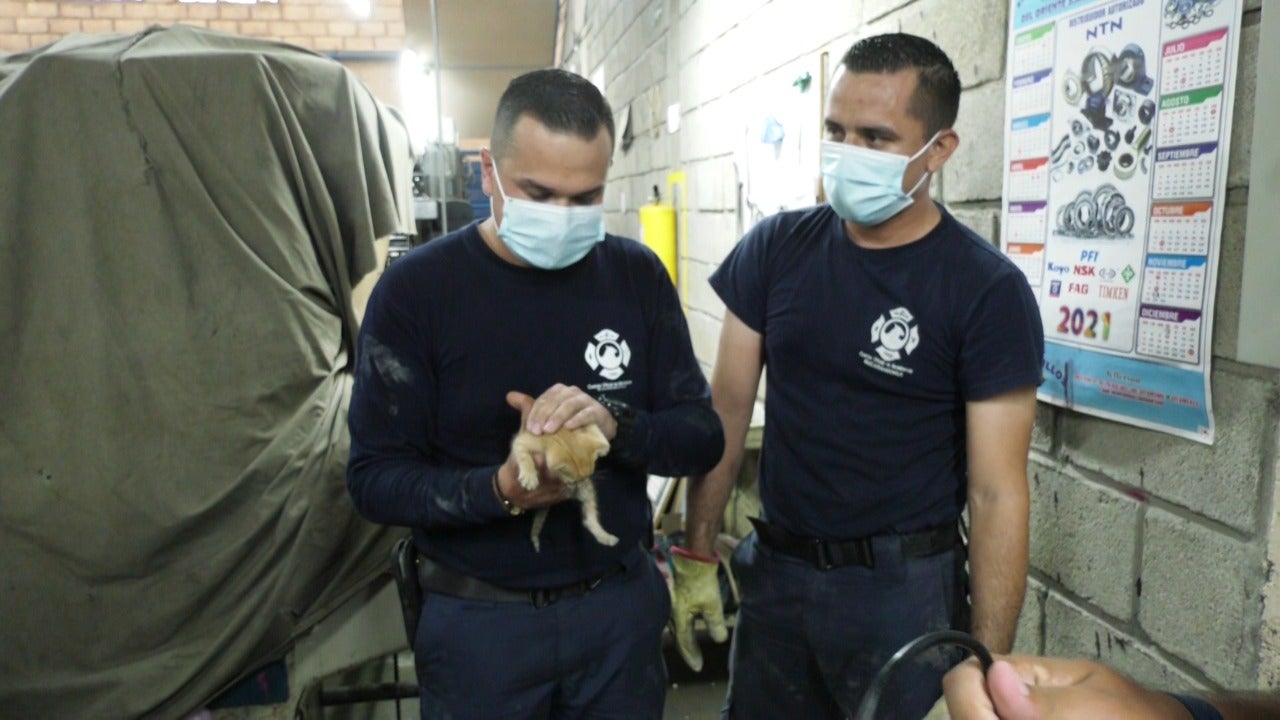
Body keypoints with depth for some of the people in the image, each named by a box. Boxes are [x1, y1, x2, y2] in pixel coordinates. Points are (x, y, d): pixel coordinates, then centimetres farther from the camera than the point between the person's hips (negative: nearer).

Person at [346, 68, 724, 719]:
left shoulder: (637, 275, -4)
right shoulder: (415, 289, -11)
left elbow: (703, 438, -3)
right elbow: (374, 479, -11)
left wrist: (616, 424, -24)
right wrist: (498, 490, -28)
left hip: (622, 605, 3)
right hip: (478, 619, -2)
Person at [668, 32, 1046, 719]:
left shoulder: (988, 290, -12)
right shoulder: (775, 249, -2)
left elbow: (996, 493, -12)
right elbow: (728, 407, 2)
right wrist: (697, 556, 1)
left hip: (905, 586, -3)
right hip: (775, 570, 4)